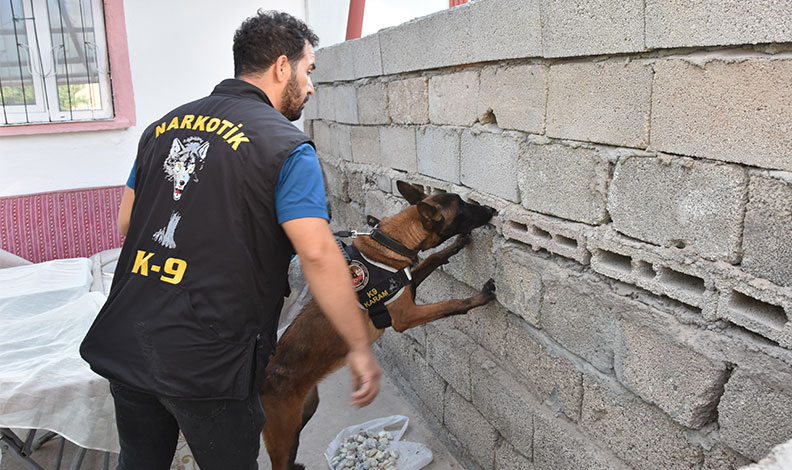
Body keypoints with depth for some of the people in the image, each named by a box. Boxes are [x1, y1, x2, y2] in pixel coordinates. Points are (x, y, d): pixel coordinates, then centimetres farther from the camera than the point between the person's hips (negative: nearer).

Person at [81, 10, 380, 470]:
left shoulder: (164, 126, 9)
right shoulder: (286, 146, -12)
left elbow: (128, 223, 16)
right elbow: (318, 255, -20)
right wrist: (360, 349, -12)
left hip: (123, 343, 7)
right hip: (206, 362, -6)